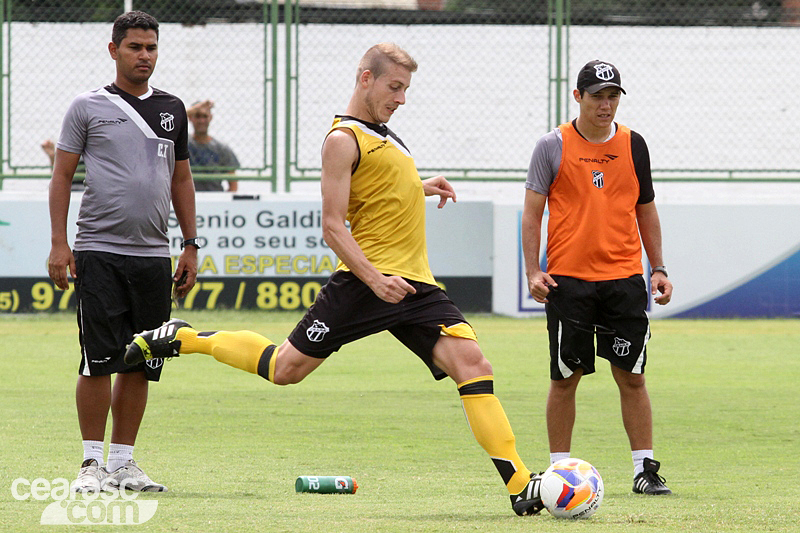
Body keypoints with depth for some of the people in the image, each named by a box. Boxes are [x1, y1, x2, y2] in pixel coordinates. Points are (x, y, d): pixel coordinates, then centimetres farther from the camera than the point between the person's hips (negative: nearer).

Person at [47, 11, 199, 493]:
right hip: (99, 252, -4)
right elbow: (62, 176, 2)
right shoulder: (89, 108, 2)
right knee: (99, 361, -7)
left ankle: (123, 461, 12)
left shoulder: (172, 109, 14)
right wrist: (59, 244, -6)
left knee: (142, 364, 4)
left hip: (154, 255, 4)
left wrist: (191, 246, 14)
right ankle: (93, 462, -1)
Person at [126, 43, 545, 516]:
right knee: (286, 368, -2)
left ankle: (519, 485, -17)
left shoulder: (382, 133, 21)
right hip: (365, 280, -7)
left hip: (414, 282, 7)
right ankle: (182, 339, 22)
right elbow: (333, 226, -14)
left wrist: (420, 189, 28)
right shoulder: (344, 139, -7)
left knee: (471, 361, -12)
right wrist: (374, 278, -24)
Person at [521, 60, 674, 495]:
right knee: (565, 377, 1)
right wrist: (533, 271, -7)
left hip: (624, 278, 2)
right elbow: (532, 212, 2)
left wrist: (658, 269, 12)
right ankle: (559, 469, 10)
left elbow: (645, 210, 17)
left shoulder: (633, 146, 9)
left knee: (631, 376, -1)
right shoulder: (553, 146, 1)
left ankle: (645, 469, 2)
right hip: (568, 279, -2)